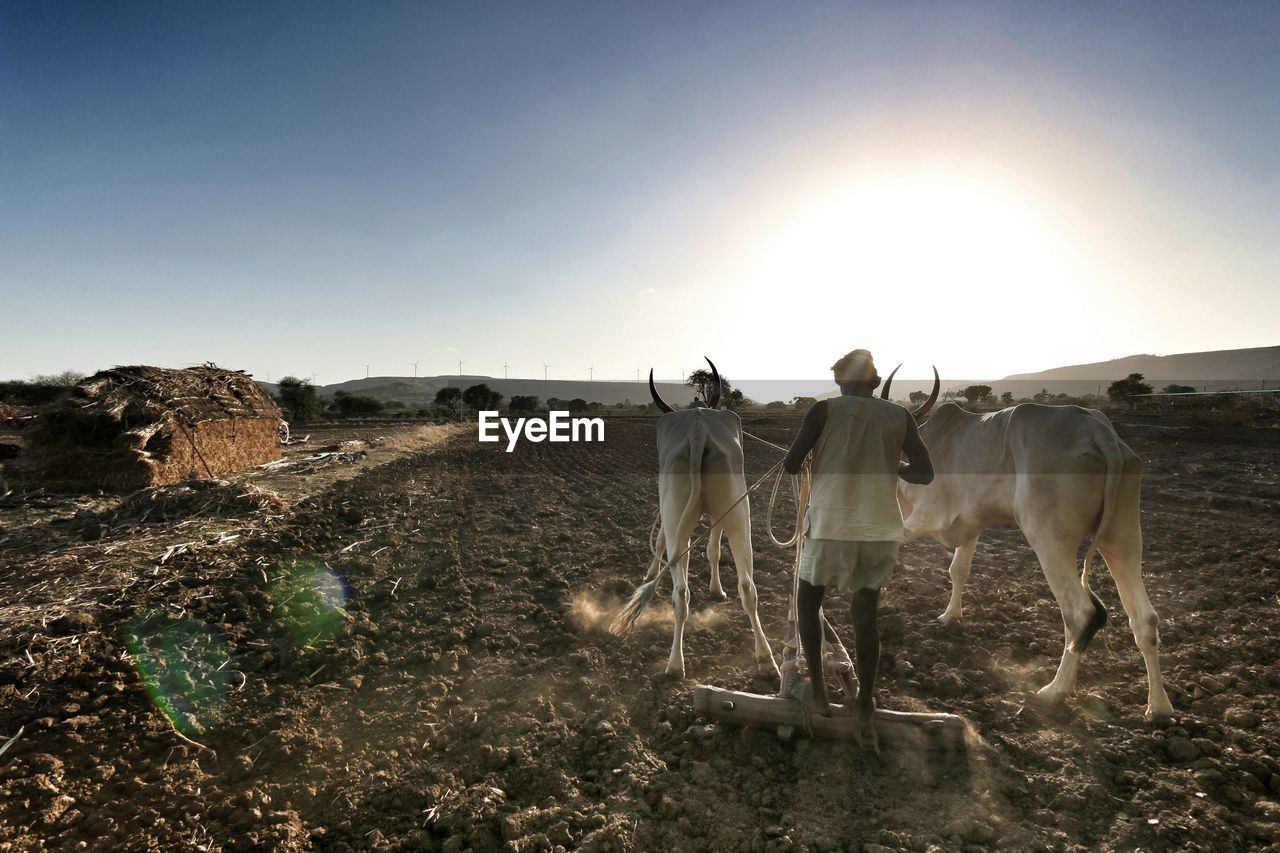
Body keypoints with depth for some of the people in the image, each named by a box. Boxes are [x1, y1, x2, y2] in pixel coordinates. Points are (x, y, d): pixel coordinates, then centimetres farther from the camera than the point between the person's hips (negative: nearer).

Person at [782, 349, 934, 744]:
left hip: (831, 526, -2)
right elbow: (925, 474, 4)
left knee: (808, 601, 19)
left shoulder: (825, 409, -1)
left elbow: (790, 465, -5)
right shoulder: (900, 416, 7)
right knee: (865, 615, 14)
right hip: (881, 530, 2)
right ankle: (864, 705, 7)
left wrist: (814, 454, 17)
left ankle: (819, 690, 18)